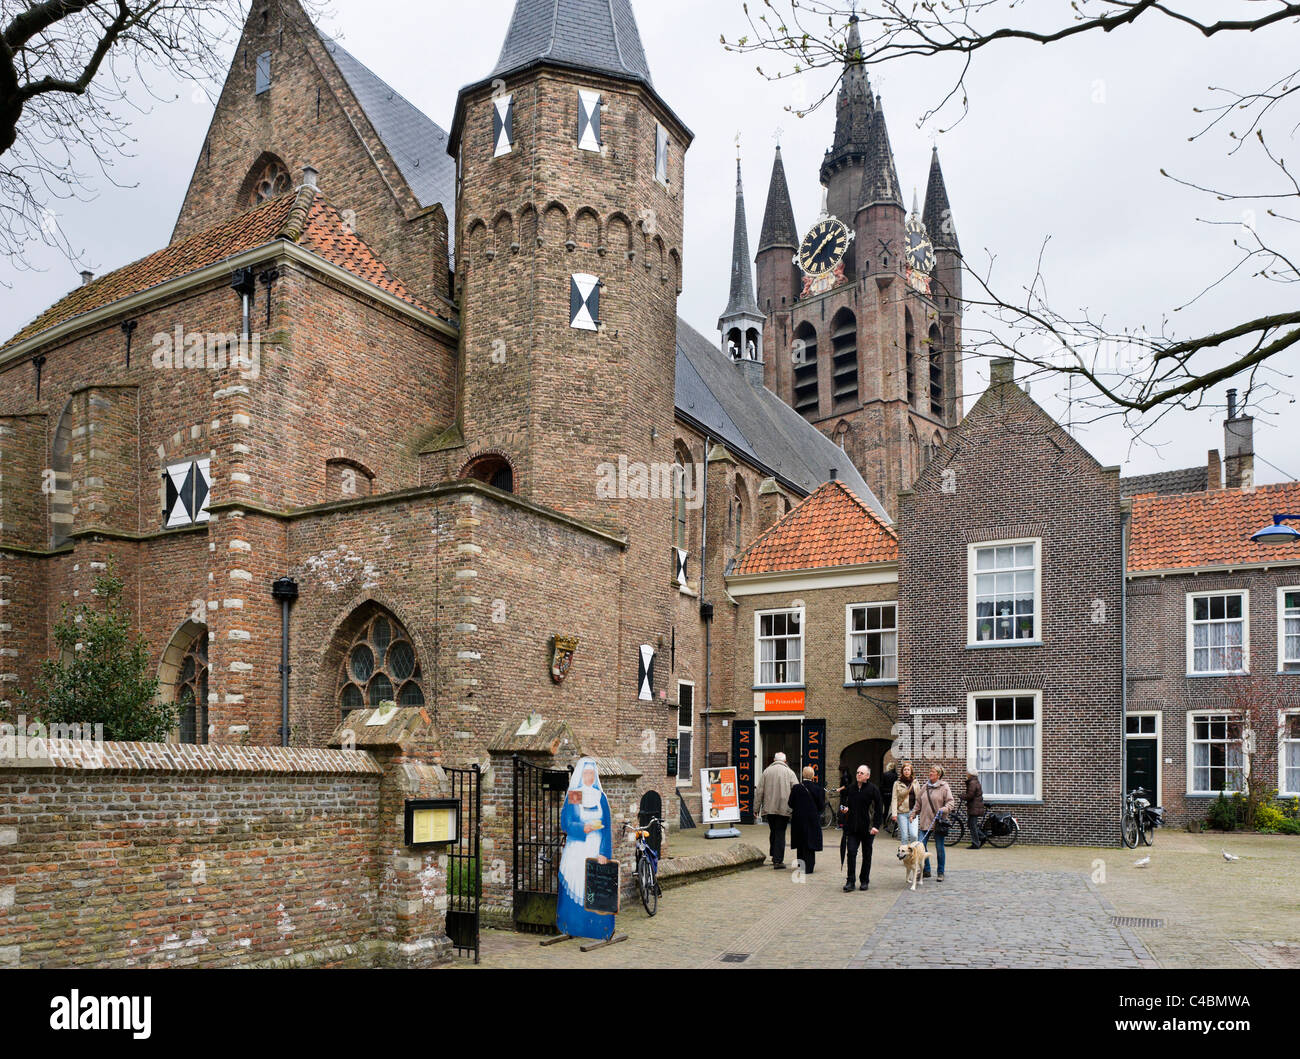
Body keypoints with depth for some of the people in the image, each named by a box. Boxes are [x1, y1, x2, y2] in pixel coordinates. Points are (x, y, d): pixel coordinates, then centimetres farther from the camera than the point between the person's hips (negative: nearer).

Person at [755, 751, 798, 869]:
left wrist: (757, 808, 11)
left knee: (773, 831, 18)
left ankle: (774, 856, 24)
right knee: (780, 833, 0)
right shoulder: (789, 772, 1)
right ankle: (778, 860, -3)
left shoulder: (766, 771, 6)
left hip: (769, 808, 2)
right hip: (784, 809, -2)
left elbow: (759, 791, 6)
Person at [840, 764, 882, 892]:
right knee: (851, 852, -7)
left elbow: (879, 809, -5)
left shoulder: (873, 789, -4)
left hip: (867, 828, -2)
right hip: (852, 827, 2)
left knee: (867, 855, 9)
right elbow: (843, 802, 21)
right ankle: (850, 882, -5)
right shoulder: (850, 788, 7)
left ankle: (864, 881, 21)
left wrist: (876, 826, -13)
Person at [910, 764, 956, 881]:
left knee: (939, 848, 4)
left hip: (938, 822, -4)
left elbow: (951, 802, -7)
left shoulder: (944, 787, -3)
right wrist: (913, 814, 12)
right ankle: (926, 870, 12)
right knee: (921, 846, -3)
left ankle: (941, 873, 17)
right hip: (925, 822, 4)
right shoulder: (925, 787, 12)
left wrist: (943, 810, -23)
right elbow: (919, 803, 20)